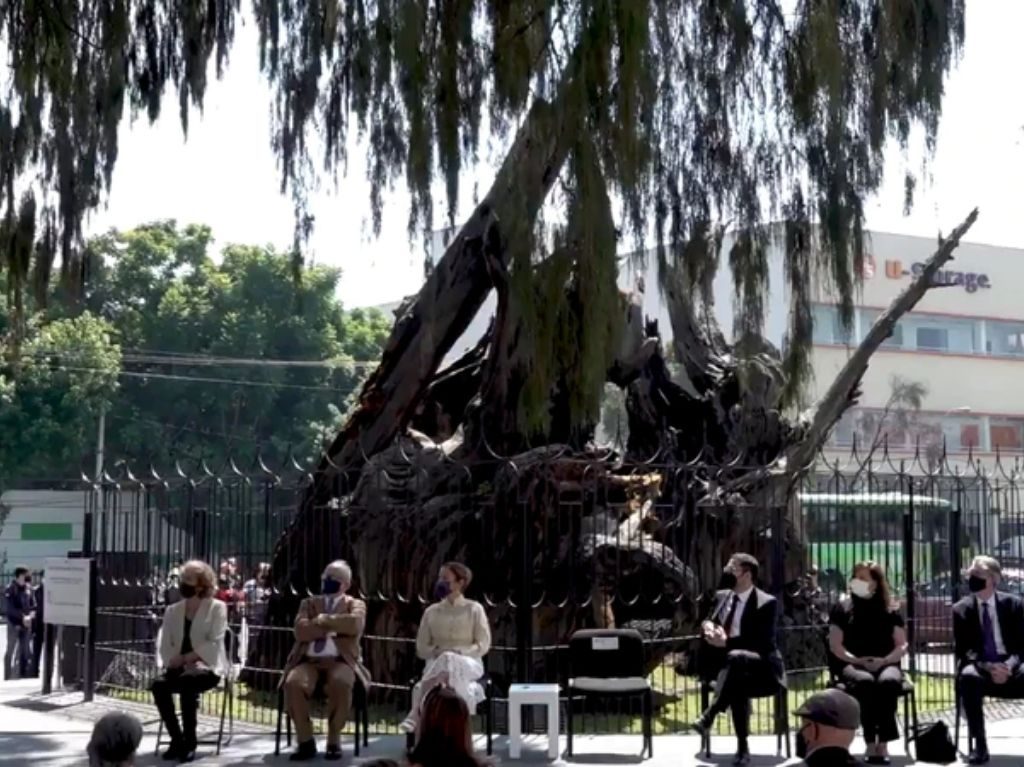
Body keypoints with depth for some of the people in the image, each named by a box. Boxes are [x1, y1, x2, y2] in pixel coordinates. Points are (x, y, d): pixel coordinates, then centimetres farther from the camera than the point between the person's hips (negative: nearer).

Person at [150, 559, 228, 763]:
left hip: (206, 667, -4)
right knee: (159, 684, -28)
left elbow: (213, 645, -10)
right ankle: (177, 739, -14)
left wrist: (186, 658, -19)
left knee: (186, 681, -36)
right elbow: (165, 645, 6)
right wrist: (173, 661, -14)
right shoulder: (172, 610, 14)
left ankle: (189, 741, -23)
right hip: (179, 669, 4)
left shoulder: (217, 607, 1)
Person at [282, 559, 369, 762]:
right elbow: (301, 631, -1)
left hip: (340, 661, -2)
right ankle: (305, 741, -18)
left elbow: (354, 624, -11)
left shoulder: (356, 605, 15)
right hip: (309, 660, 2)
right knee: (293, 684, -32)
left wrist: (323, 620, -4)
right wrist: (334, 628, -5)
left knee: (341, 684, -37)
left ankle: (334, 740, -19)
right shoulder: (308, 603, 20)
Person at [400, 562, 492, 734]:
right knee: (444, 661, -39)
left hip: (468, 664, -2)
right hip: (437, 663, 2)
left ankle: (417, 714, -50)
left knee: (447, 662, -40)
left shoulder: (474, 609, 8)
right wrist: (435, 652, -10)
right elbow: (421, 648, 14)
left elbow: (483, 645, 1)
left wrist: (459, 653, -16)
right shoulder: (431, 612, 16)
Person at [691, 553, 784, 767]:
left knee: (735, 658, -40)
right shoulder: (722, 596, 12)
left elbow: (762, 642, -15)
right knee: (737, 685, -34)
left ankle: (709, 716, -41)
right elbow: (707, 622, 17)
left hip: (760, 668, -4)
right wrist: (708, 627, -8)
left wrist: (727, 642, -24)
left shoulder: (766, 603, -7)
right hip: (730, 664, 5)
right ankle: (742, 747, -32)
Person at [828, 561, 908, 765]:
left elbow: (902, 645, 7)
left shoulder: (890, 609, 11)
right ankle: (871, 744, -33)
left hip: (885, 664, 1)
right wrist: (856, 660, -15)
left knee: (889, 682, -35)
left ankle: (883, 744, -33)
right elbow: (835, 645, 2)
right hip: (852, 665, -1)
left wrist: (885, 660, -12)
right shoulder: (843, 607, 8)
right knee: (865, 682, -36)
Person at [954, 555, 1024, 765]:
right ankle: (980, 746, -32)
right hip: (980, 668, 0)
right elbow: (962, 651, -2)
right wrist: (987, 667, -22)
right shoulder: (961, 609, 3)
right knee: (968, 677, -38)